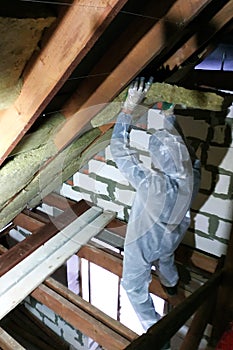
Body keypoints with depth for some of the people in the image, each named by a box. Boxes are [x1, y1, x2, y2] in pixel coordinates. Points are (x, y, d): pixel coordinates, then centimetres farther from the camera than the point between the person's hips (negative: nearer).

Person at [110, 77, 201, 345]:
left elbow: (119, 149, -38)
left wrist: (129, 106, -34)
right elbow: (179, 142, -7)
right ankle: (171, 284, 73)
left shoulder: (151, 184, -45)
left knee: (135, 287, 21)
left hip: (142, 244, -6)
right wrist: (169, 116, 0)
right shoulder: (193, 175, -27)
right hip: (170, 238, 7)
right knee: (166, 259, 41)